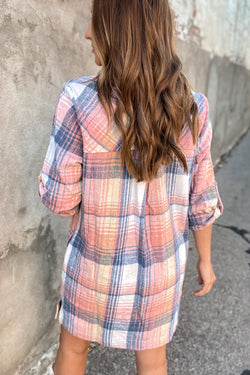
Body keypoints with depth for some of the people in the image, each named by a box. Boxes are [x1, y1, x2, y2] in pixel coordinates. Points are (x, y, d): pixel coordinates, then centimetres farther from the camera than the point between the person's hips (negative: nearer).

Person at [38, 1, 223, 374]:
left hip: (97, 261, -2)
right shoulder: (193, 108, -13)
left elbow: (60, 198, -17)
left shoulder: (79, 101, -24)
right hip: (161, 263, 3)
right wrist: (205, 258, 10)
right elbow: (200, 199, -5)